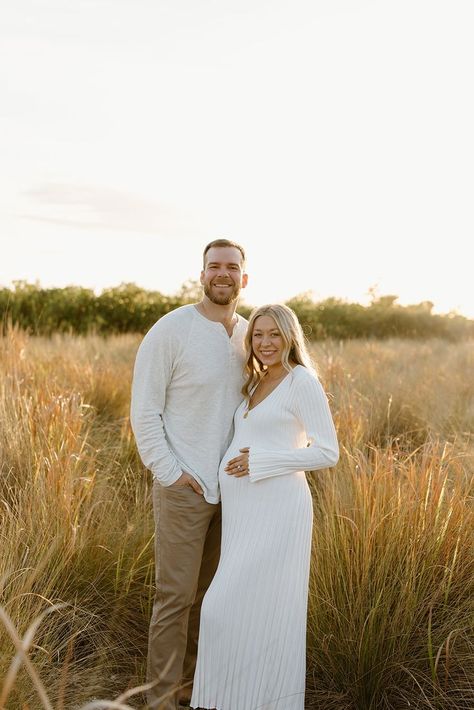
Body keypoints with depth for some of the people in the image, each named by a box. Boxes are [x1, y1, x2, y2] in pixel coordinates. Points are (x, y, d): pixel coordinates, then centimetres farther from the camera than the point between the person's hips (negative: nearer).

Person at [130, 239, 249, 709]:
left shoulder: (250, 335, 7)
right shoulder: (170, 330, -12)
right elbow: (143, 410, -11)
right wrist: (169, 473, -15)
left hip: (232, 487, 6)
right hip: (184, 488, -6)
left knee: (212, 593, 14)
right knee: (176, 594, -1)